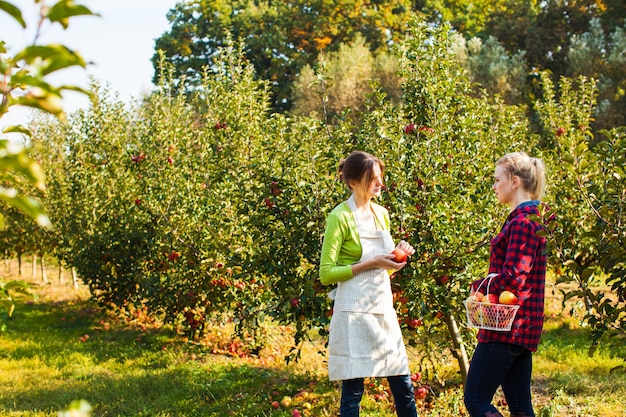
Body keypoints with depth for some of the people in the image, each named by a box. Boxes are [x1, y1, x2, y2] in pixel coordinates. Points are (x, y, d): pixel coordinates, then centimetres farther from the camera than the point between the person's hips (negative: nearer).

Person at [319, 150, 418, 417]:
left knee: (404, 388, 7)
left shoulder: (381, 213, 12)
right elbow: (326, 274, -13)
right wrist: (371, 264, -17)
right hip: (354, 312, -7)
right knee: (352, 391, -2)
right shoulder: (340, 217, -9)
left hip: (383, 308, 7)